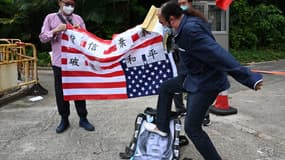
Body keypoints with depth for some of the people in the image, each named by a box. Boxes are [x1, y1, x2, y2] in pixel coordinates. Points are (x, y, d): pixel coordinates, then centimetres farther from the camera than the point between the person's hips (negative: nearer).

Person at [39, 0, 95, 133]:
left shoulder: (78, 18, 11)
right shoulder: (50, 18, 6)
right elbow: (42, 38, 2)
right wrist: (56, 31, -13)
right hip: (59, 62, -1)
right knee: (61, 92, 5)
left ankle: (83, 119, 17)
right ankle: (64, 120, 19)